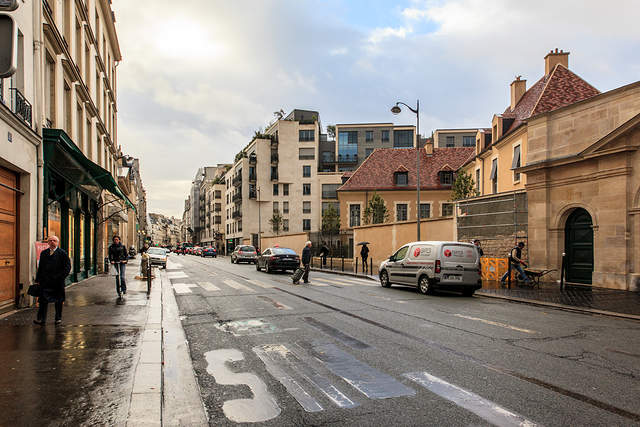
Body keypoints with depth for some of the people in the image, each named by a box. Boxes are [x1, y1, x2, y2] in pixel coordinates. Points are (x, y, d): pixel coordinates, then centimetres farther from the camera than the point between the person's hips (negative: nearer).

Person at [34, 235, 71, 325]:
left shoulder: (62, 253, 0)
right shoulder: (43, 253, 12)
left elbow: (67, 267, -3)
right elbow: (40, 267, 14)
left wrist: (60, 277, -12)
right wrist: (37, 280, 8)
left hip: (58, 282, -3)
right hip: (45, 281, 3)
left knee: (58, 301, 6)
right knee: (43, 300, 0)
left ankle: (58, 318, 16)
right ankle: (41, 319, 3)